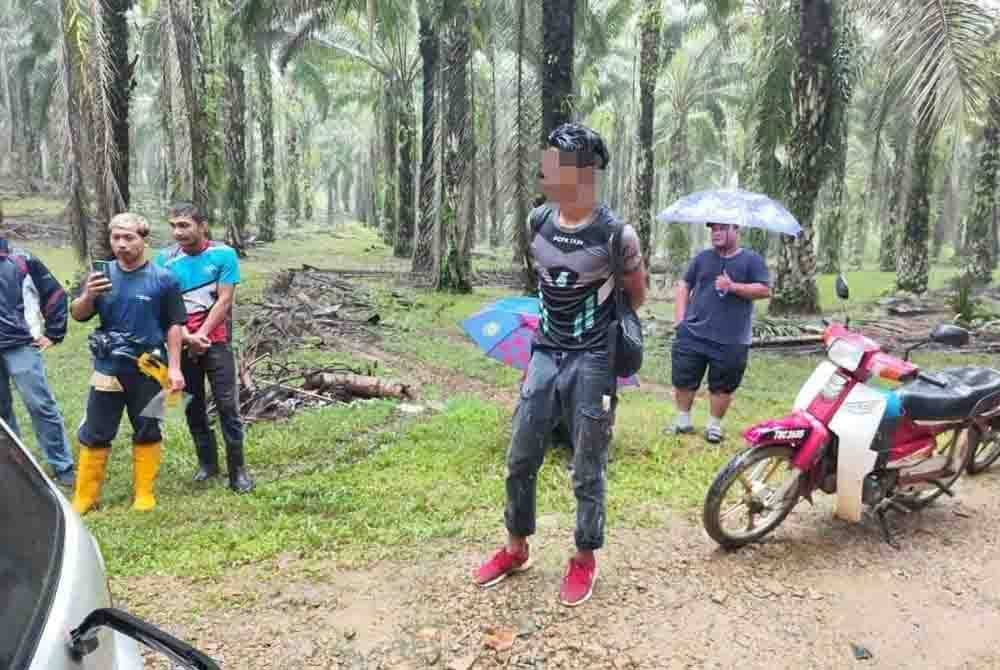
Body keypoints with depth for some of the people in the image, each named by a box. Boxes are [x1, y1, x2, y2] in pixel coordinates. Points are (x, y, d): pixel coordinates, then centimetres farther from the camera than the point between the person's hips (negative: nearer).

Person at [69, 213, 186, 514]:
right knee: (94, 433, 9)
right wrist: (88, 296, -17)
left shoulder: (163, 279, -6)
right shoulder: (103, 274, 2)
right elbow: (77, 315, 5)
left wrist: (174, 367, -7)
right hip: (108, 369, 3)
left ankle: (144, 493, 23)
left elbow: (174, 325, -3)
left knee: (147, 432, 10)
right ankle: (84, 497, 21)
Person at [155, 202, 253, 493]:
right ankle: (207, 462, 26)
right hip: (182, 343, 3)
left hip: (215, 340, -3)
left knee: (227, 404, -5)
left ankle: (237, 469, 3)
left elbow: (224, 301, -9)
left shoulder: (224, 254, -6)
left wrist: (201, 335, -12)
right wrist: (187, 337, -14)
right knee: (193, 404, 11)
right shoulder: (165, 259, 0)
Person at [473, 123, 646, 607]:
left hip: (592, 362, -5)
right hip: (544, 354, 5)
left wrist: (600, 321, 7)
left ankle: (584, 560, 26)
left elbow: (637, 294, 3)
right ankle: (516, 548, 31)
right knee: (520, 461, 11)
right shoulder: (537, 221, 1)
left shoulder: (616, 234, -14)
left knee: (587, 472, 7)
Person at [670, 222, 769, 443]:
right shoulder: (703, 257, 12)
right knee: (683, 380, 6)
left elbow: (764, 290, -5)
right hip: (692, 334, 3)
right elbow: (684, 284, 14)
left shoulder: (752, 259, 3)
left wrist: (733, 286, -17)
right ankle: (683, 419, 23)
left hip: (731, 341, -3)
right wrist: (680, 317, 3)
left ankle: (715, 424, 21)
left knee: (722, 387, 4)